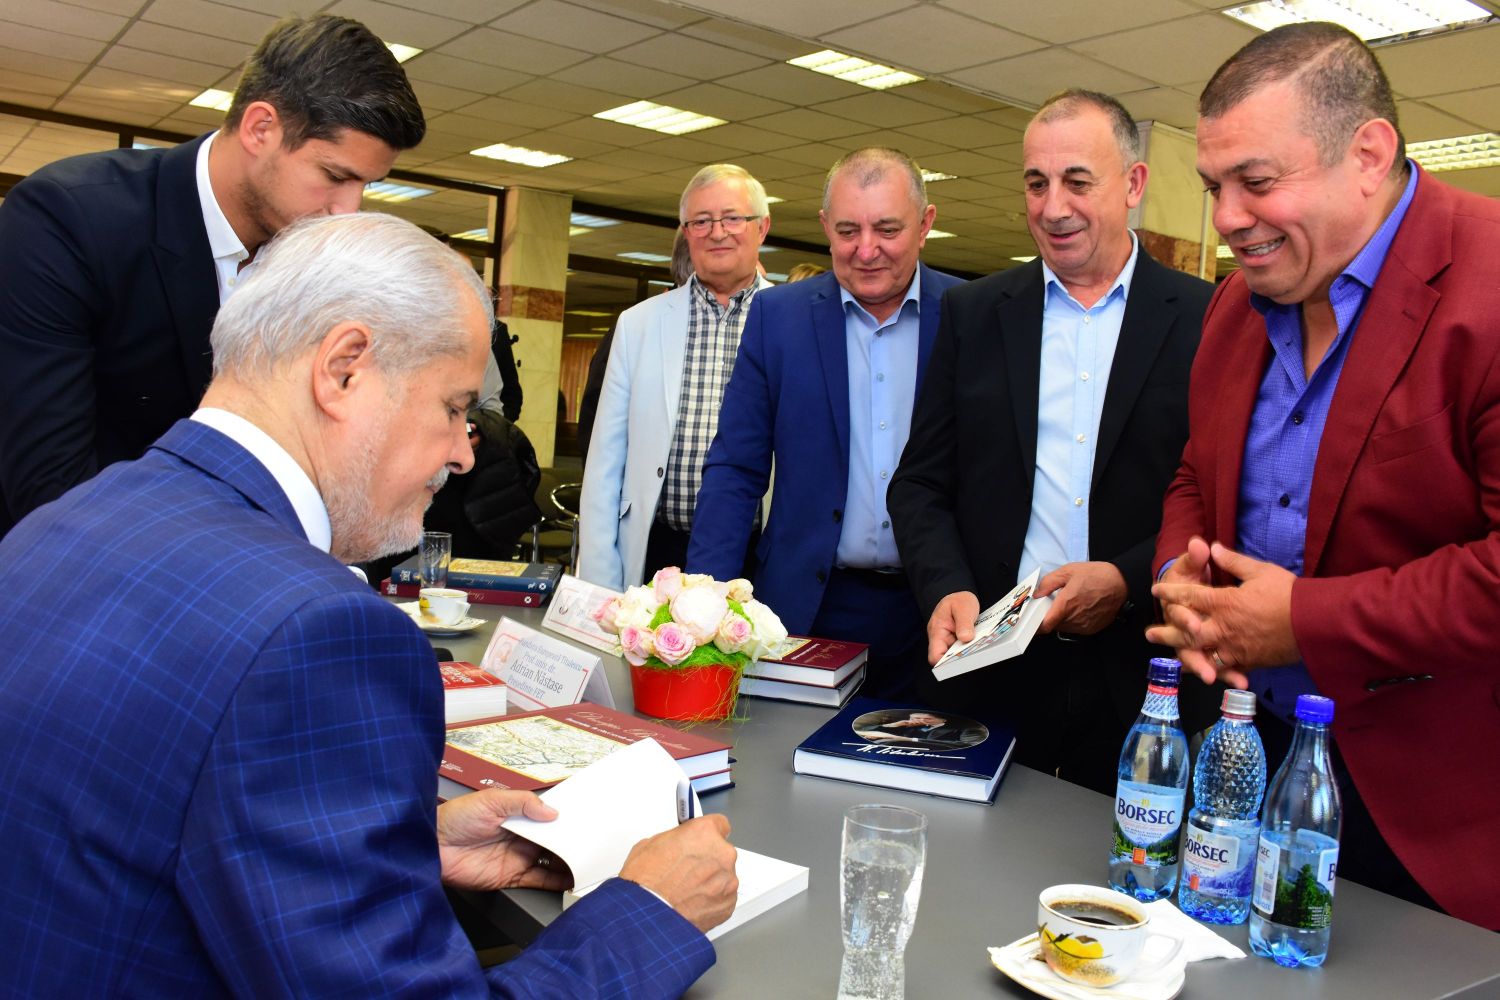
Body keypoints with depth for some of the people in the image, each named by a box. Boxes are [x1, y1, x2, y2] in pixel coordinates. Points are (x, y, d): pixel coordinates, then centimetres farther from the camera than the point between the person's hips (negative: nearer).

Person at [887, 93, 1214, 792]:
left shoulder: (1205, 320, 0)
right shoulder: (972, 313, 7)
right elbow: (920, 484, 5)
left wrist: (1129, 580, -15)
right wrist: (946, 588, -11)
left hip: (1140, 684, -1)